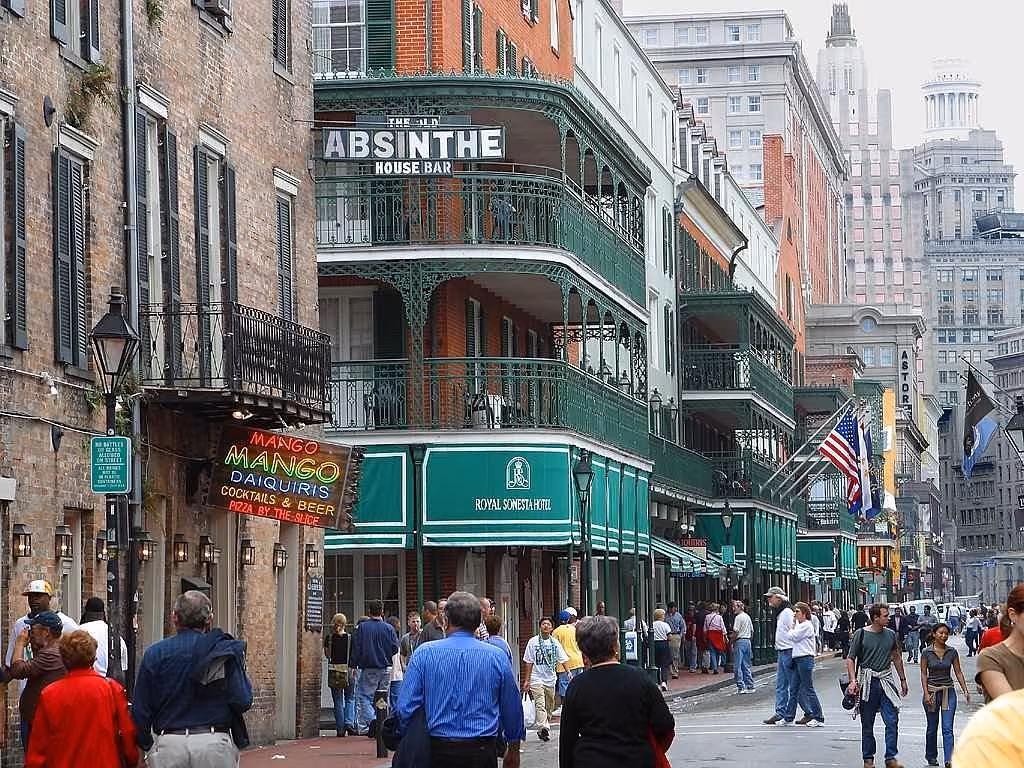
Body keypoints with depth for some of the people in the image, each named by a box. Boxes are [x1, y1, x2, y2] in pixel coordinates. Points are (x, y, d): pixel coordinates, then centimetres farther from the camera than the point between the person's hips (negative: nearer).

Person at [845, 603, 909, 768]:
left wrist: (903, 679, 22)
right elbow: (850, 659, -2)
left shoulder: (890, 634, 7)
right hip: (868, 683, -3)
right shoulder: (861, 634, -5)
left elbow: (896, 657, 21)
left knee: (892, 721, -7)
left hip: (887, 681, 3)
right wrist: (853, 680, -15)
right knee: (867, 724, 6)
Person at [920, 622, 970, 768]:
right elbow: (923, 674, -3)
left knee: (947, 728, -9)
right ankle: (931, 756, 31)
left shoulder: (952, 652, 1)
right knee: (932, 727, 12)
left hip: (948, 692, 0)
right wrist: (926, 694, -12)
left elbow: (958, 672, 4)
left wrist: (965, 690, -4)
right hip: (932, 691, 0)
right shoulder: (927, 653, -4)